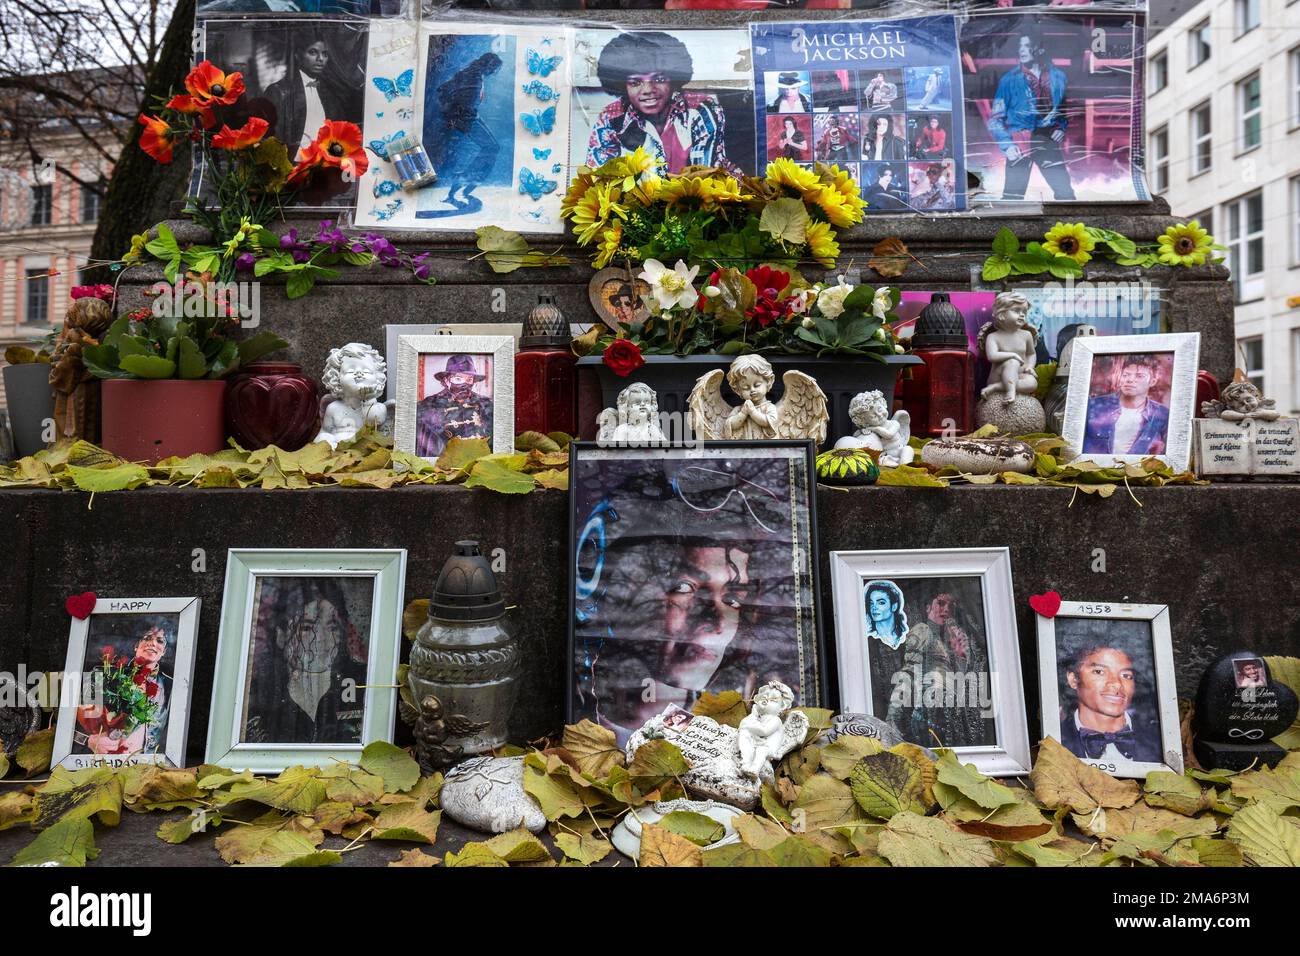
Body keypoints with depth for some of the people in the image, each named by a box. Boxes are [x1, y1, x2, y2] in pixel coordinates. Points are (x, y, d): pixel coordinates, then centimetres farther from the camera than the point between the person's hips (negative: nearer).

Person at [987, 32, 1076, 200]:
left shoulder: (1057, 77, 6)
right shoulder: (1010, 79, -3)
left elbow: (1066, 106, 21)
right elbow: (995, 117, -2)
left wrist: (1062, 127, 2)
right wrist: (1006, 144, -14)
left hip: (1048, 141, 3)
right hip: (1019, 143, -3)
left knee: (1066, 192, 2)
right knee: (1013, 195, -5)